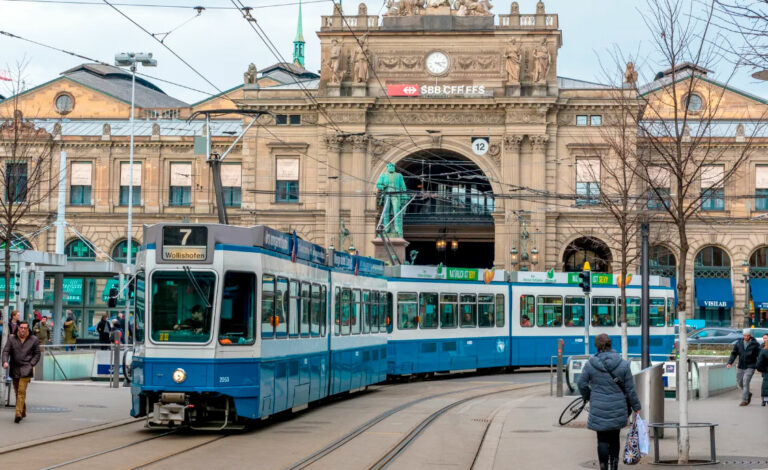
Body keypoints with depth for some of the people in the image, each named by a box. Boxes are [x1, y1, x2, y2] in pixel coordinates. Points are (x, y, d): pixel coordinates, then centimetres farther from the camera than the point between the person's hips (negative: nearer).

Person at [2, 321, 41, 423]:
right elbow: (5, 351, -1)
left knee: (21, 391, -16)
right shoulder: (11, 339, 5)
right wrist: (5, 362, -19)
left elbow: (37, 353, 9)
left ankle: (18, 413, -22)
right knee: (17, 392, 11)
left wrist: (31, 364, -4)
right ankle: (23, 412, 27)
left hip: (26, 370, -3)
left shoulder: (33, 340, 4)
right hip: (14, 370, 3)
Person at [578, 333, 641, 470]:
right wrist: (636, 407, 9)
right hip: (618, 409, 2)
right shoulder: (623, 364, -4)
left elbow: (582, 384, -1)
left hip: (599, 409, -2)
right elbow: (630, 389, -1)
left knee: (602, 439, 6)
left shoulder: (590, 364, -8)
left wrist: (588, 397, 19)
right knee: (615, 438, 16)